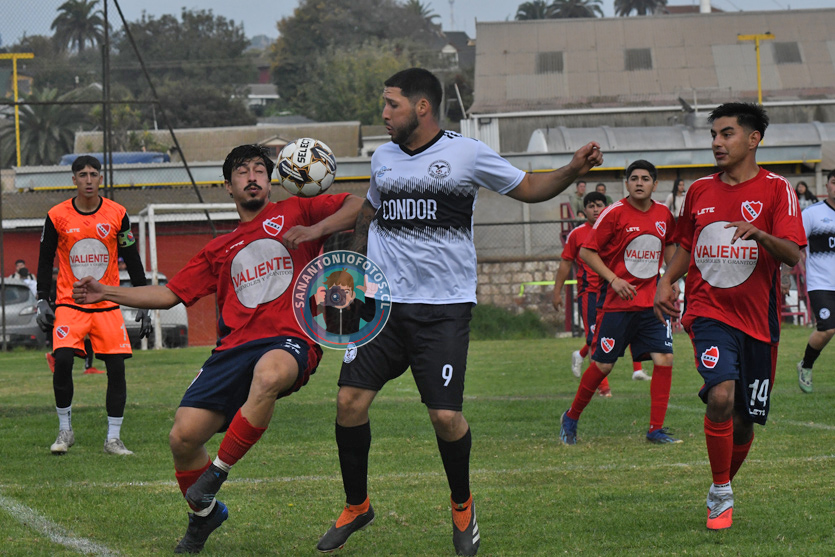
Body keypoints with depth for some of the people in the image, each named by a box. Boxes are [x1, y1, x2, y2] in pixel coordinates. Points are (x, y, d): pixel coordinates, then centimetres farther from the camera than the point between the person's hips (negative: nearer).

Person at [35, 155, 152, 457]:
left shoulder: (117, 214, 1)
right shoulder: (57, 216, -1)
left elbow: (132, 260, 7)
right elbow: (45, 261, 7)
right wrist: (42, 301, -1)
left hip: (107, 305, 1)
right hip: (69, 304, -1)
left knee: (117, 367, -6)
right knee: (62, 360, -19)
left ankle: (113, 438, 3)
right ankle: (65, 431, -2)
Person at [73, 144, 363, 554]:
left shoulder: (294, 213, 15)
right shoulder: (220, 250, 25)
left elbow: (359, 206, 9)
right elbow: (169, 295, 26)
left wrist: (316, 231, -7)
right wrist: (107, 293, 18)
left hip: (290, 341, -5)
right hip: (235, 347, 5)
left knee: (269, 374, -42)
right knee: (183, 437, -9)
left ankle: (217, 473, -23)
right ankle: (203, 514, 22)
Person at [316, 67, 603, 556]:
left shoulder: (466, 153, -2)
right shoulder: (383, 158, 11)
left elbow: (528, 188, 6)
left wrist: (572, 170, -10)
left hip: (444, 308, -4)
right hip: (383, 301, 4)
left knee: (446, 415, -11)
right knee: (351, 400, -4)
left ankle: (462, 505, 17)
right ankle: (356, 507, 16)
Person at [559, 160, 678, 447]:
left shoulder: (664, 215, 6)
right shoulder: (614, 213, -9)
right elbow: (586, 251, -7)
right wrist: (613, 279, -16)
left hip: (652, 302, 4)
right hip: (617, 302, -4)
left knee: (664, 360, -9)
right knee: (603, 364, 0)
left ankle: (656, 429, -3)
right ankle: (571, 418, 21)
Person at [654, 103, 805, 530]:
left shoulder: (776, 189, -2)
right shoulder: (699, 191, 9)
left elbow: (793, 255, -12)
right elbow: (685, 245, 24)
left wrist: (759, 234, -31)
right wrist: (667, 281, 6)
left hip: (757, 318, 0)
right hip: (709, 312, 0)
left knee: (743, 422, 6)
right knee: (721, 396, -24)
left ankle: (724, 487, 34)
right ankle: (721, 495, -10)